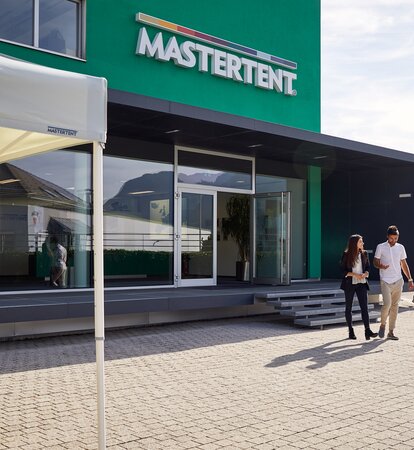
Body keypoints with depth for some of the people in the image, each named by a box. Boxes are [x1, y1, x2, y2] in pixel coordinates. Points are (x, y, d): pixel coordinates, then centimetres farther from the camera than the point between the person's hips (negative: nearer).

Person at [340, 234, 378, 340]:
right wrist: (354, 275, -17)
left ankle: (368, 331, -13)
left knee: (364, 307, -8)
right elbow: (343, 270, -4)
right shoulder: (346, 255, -5)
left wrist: (365, 274, -10)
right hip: (349, 284, -2)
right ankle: (350, 331, 16)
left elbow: (368, 267, 11)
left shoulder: (364, 254, 5)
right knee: (348, 307, 6)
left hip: (362, 284, 2)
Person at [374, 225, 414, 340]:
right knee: (387, 304, -16)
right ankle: (383, 324, 10)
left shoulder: (400, 247, 9)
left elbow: (404, 264, 15)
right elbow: (375, 262, 1)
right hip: (386, 281, -4)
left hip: (398, 281, 4)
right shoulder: (381, 247, -2)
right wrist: (381, 266, -22)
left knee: (395, 306, 4)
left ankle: (391, 332, 11)